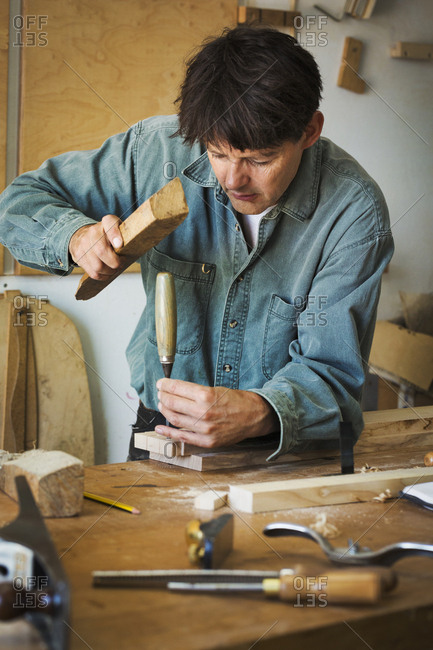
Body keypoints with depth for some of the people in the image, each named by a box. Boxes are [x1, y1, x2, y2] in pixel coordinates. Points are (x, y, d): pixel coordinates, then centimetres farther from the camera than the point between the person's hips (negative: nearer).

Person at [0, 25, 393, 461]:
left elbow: (331, 370, -17)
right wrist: (76, 235, -20)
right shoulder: (161, 149, -9)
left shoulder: (355, 211, -15)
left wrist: (260, 414, -38)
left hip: (291, 446, 0)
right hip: (164, 427, 1)